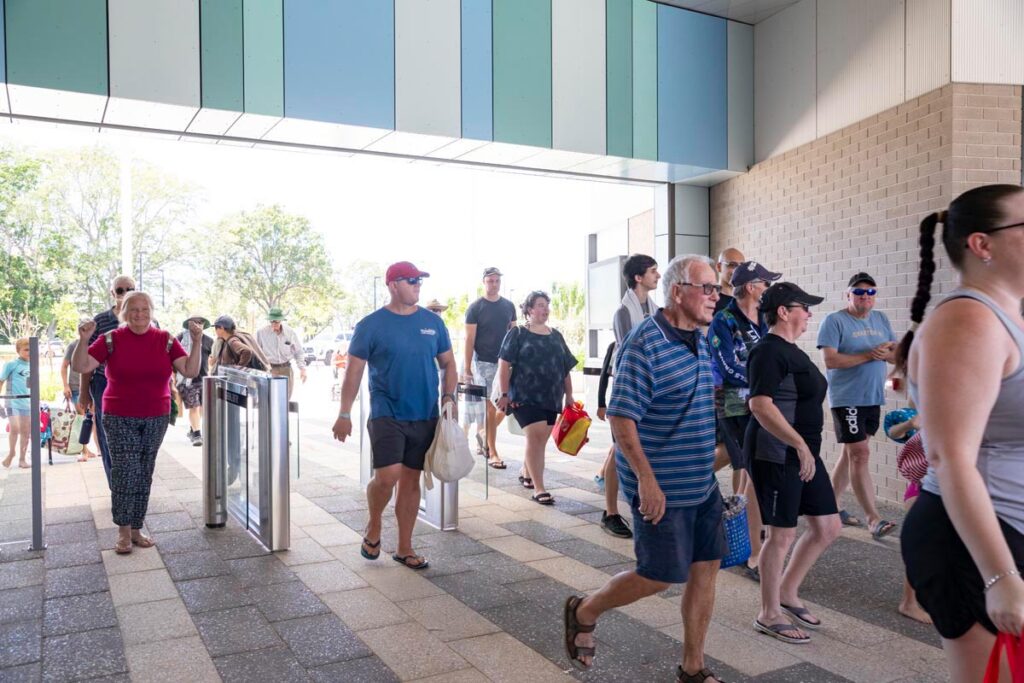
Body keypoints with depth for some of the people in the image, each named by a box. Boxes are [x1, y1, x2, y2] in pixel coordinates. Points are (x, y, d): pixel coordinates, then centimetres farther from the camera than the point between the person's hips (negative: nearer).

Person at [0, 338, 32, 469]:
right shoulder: (11, 364, -5)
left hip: (28, 403, 5)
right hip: (13, 403, -5)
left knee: (26, 432, 7)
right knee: (15, 429, -16)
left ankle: (22, 459, 16)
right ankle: (11, 453, 8)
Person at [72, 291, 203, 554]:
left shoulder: (165, 340, 1)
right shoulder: (111, 340, -2)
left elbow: (190, 371, -6)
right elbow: (80, 367, -6)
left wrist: (196, 342, -18)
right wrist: (83, 340, -21)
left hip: (156, 419, 2)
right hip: (119, 419, -2)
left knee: (144, 475, 8)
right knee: (125, 473, -3)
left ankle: (136, 529, 20)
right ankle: (124, 532, 12)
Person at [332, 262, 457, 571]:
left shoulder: (433, 322, 7)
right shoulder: (371, 325, -4)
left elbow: (448, 363, 13)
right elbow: (354, 370, -3)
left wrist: (449, 396, -3)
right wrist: (344, 414, -7)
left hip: (425, 416, 4)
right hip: (387, 414, -4)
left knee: (411, 479, 9)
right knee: (387, 475, -16)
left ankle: (404, 548, 21)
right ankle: (373, 527, 14)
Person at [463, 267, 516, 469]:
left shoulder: (509, 306, 9)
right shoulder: (475, 308, -4)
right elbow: (469, 339, -6)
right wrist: (467, 368, -10)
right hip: (484, 362, -4)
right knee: (490, 407, -3)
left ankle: (485, 435, 27)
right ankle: (492, 453, 5)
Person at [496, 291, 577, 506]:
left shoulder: (556, 336, 14)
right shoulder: (517, 334, -1)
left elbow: (566, 369, 18)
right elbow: (504, 365, -6)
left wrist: (569, 395, 15)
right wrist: (504, 394, -12)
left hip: (551, 397, 6)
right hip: (525, 396, -5)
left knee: (539, 440, 11)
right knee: (536, 436, -15)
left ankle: (526, 473, 35)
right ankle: (539, 488, -10)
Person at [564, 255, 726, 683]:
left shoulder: (699, 342, 8)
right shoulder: (645, 344, -20)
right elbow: (621, 418, -22)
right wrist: (647, 480, -23)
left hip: (703, 484, 9)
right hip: (662, 488, -8)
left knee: (705, 568, 11)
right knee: (660, 576, 0)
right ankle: (584, 611, 26)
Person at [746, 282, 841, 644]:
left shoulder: (791, 351, 14)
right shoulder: (769, 352, -16)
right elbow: (761, 405, -27)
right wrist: (799, 444, -29)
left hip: (803, 451, 10)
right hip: (775, 454, -10)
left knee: (828, 527, 13)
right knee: (782, 533, 0)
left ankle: (787, 592, 28)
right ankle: (769, 615, 16)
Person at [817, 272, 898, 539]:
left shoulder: (881, 319, 12)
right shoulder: (834, 321, -8)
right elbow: (830, 360, -17)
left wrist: (887, 352, -12)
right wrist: (868, 355, -20)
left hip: (873, 399, 7)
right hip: (847, 399, -7)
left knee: (851, 453, 14)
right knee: (861, 454, -10)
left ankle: (832, 505, 26)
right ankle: (874, 519, -8)